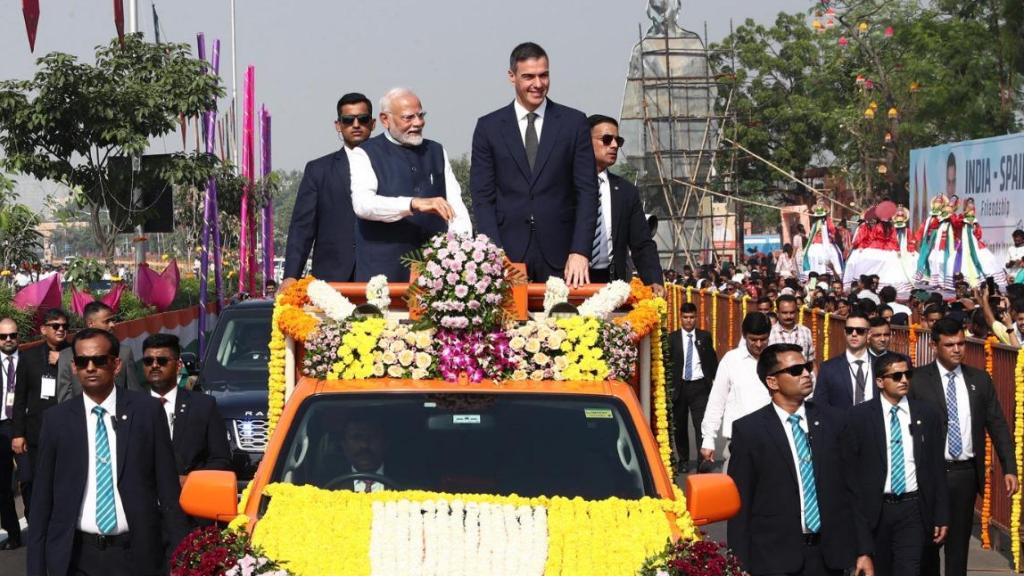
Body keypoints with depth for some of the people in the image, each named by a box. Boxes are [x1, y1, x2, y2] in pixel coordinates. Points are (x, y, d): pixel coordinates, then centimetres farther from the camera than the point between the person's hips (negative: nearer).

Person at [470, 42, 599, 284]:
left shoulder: (574, 122, 6)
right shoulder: (488, 127, 7)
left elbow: (587, 191, 3)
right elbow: (482, 197, 4)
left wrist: (580, 252, -8)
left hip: (560, 256, 0)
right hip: (508, 255, 0)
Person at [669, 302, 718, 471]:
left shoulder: (705, 337, 5)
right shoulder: (672, 338, 2)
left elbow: (712, 360, 9)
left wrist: (713, 380, 1)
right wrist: (670, 386, -4)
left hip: (699, 387, -1)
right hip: (679, 386, 1)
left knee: (702, 424, -10)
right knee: (680, 426, 10)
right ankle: (683, 460, 24)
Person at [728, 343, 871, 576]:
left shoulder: (831, 421, 5)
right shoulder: (748, 429, -4)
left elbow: (849, 488, 6)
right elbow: (740, 503, -4)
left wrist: (862, 550, 4)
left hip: (829, 554, 3)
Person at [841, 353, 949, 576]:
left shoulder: (927, 414, 4)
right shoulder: (859, 416, -2)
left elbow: (937, 468, 6)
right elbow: (849, 469, -1)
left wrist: (942, 516, 4)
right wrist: (853, 514, -4)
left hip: (913, 509, 1)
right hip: (874, 509, 0)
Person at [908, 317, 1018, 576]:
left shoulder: (980, 379, 6)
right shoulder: (918, 379, -4)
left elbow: (998, 425, 6)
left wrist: (1009, 468, 0)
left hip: (966, 474, 2)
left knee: (959, 542, 8)